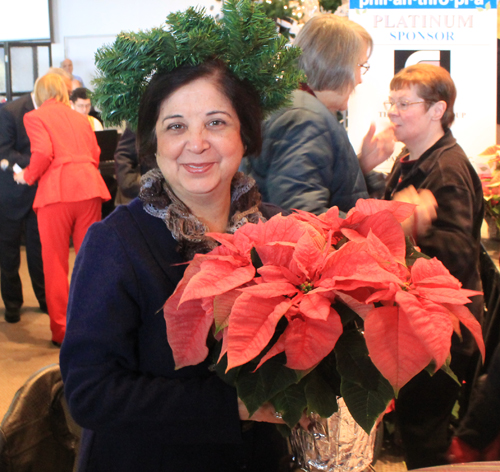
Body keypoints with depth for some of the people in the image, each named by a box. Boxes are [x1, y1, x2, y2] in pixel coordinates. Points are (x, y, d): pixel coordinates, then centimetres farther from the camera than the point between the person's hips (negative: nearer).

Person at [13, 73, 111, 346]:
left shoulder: (35, 117, 5)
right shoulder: (80, 118, 21)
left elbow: (43, 152, -10)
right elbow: (94, 154, 15)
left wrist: (28, 177, 5)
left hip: (56, 190, -4)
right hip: (89, 187, 4)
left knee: (55, 264, 5)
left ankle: (61, 331, 8)